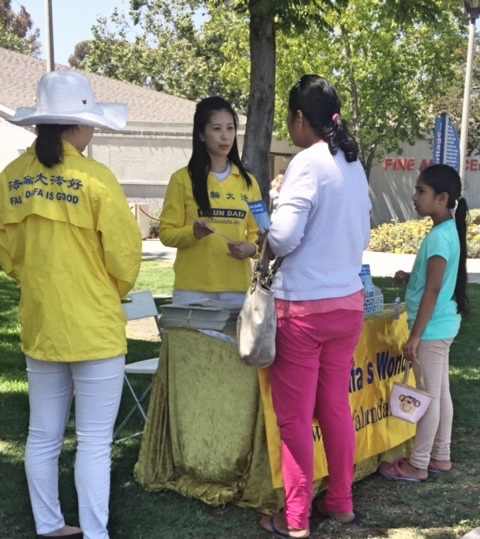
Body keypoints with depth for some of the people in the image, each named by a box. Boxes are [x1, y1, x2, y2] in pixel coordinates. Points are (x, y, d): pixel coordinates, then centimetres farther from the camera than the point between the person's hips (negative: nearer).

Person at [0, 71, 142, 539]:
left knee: (43, 437, 16)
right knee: (94, 442, 3)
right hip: (94, 328, -6)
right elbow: (125, 254, -11)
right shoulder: (94, 178, -16)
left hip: (39, 325, 6)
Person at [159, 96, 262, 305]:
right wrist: (193, 233, -20)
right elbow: (167, 232, -1)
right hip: (193, 290, -3)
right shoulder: (183, 179, 0)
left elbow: (257, 233, 15)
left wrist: (251, 248, -7)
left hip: (237, 290, 3)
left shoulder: (248, 182, 11)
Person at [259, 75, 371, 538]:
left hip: (303, 306, -7)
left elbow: (283, 238, -19)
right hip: (348, 302, 7)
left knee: (295, 416, 4)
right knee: (336, 407, 17)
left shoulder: (308, 162, -14)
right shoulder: (354, 165, 9)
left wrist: (266, 240, 2)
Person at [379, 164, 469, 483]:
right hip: (443, 325, 10)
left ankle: (418, 465, 10)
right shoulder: (448, 231, 9)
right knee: (440, 394, 16)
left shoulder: (439, 236, -20)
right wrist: (410, 278, 5)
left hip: (432, 328, -10)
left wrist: (415, 336, -20)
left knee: (428, 397, 0)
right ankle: (440, 457, 26)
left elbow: (433, 290, -22)